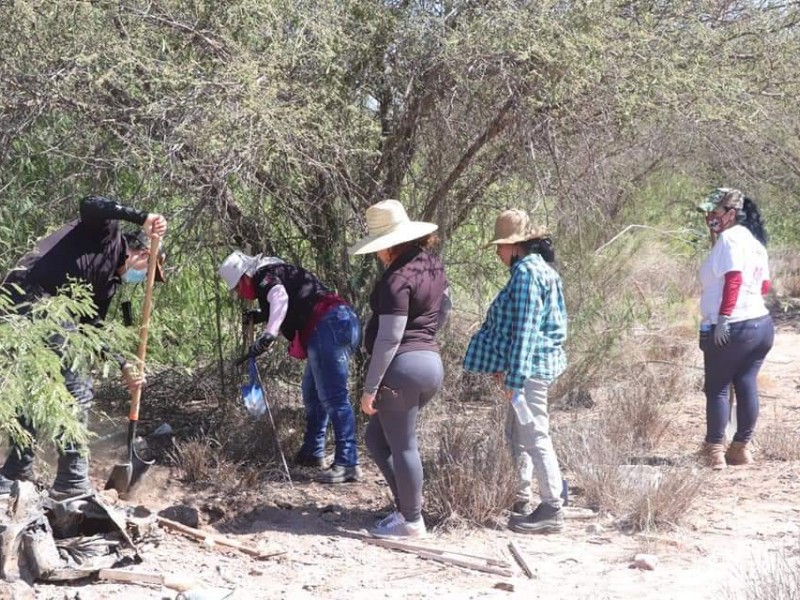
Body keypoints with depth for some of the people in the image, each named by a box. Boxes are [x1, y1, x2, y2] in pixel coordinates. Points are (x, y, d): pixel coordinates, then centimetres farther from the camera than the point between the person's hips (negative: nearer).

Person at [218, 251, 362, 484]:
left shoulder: (265, 275, 0)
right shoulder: (279, 273, 29)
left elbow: (279, 297, -22)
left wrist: (268, 333, -31)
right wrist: (262, 316, 35)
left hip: (329, 326, -10)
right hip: (344, 322, 10)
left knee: (333, 397, -13)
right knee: (312, 393, 22)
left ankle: (347, 464, -16)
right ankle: (313, 452, 31)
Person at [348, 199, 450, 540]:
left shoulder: (397, 279, -17)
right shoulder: (433, 266, 10)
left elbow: (389, 338, -20)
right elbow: (443, 307, 29)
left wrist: (370, 388, -18)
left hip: (402, 365, -9)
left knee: (402, 446, 0)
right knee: (376, 438, 17)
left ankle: (412, 521, 7)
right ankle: (406, 505, 16)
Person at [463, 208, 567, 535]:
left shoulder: (526, 272, -16)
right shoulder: (539, 268, 17)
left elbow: (524, 329, -21)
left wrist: (514, 376, -21)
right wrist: (506, 368, 24)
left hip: (529, 365, -11)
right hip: (537, 364, 11)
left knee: (534, 436, -7)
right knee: (517, 434, 17)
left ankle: (552, 509, -4)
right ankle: (520, 499, 25)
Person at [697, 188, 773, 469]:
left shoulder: (729, 238, -11)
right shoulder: (754, 240, 16)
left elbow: (733, 279, -22)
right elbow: (764, 285, 19)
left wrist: (723, 318, -24)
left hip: (731, 329, -8)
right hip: (762, 323, 8)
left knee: (717, 388, 1)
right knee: (747, 386, 11)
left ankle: (715, 451, 5)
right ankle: (742, 448, 16)